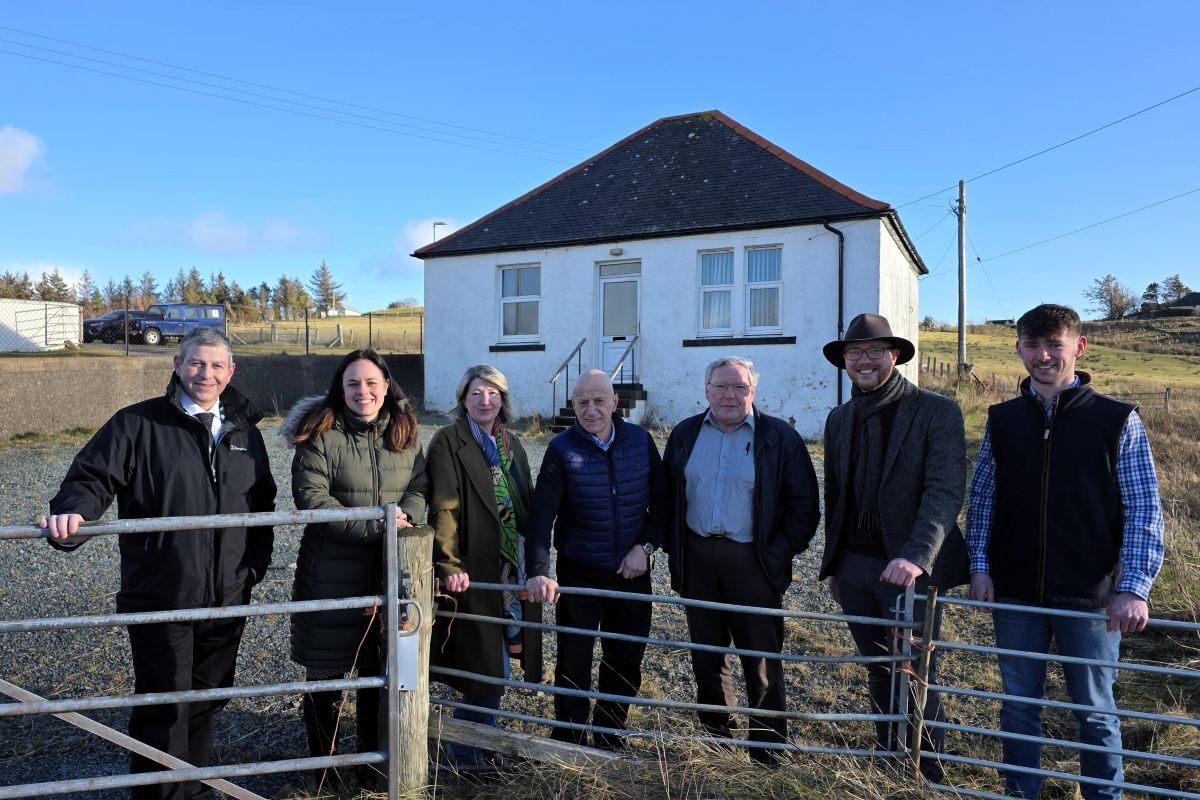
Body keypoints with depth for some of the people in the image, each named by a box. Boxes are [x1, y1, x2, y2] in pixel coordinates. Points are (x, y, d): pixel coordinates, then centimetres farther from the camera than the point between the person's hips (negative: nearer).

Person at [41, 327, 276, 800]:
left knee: (206, 704, 17)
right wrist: (73, 512, -31)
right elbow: (93, 477, -9)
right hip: (160, 596, -4)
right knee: (164, 708, 4)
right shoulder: (138, 424, -4)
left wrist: (256, 564, 7)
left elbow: (262, 503, 16)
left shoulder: (244, 431, 9)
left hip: (228, 598, 5)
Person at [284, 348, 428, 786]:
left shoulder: (405, 433, 7)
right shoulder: (322, 434, -8)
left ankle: (374, 758, 31)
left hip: (389, 571, 4)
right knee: (325, 670, 8)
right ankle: (323, 762, 29)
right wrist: (373, 526, -20)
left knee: (381, 669, 12)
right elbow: (310, 496, -15)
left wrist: (404, 515, -13)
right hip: (330, 573, -3)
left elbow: (420, 486, 9)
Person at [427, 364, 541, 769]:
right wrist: (449, 565, -24)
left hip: (512, 569, 6)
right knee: (486, 665, -1)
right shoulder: (449, 441, -7)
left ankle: (481, 743, 29)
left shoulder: (511, 444, 14)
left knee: (495, 663, 13)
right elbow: (443, 508, -15)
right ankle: (467, 750, 19)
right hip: (474, 571, -6)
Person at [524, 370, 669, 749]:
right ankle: (569, 746, 24)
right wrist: (538, 572, -30)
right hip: (578, 574, -3)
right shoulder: (562, 449, -11)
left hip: (632, 572, 3)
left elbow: (662, 500, 4)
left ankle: (609, 742, 33)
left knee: (626, 661, 14)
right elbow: (541, 515, -19)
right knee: (573, 664, 5)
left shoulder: (640, 440, -3)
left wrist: (646, 546, -8)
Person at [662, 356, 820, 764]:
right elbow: (667, 497, 12)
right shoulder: (685, 434, 7)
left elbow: (804, 507, -2)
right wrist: (672, 547, 4)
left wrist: (778, 554, -9)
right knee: (706, 656, 14)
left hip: (752, 562, -3)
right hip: (697, 559, 4)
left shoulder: (780, 438, -3)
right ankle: (716, 741, 30)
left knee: (762, 662, 4)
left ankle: (768, 755, 19)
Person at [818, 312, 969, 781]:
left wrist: (915, 557, -28)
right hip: (852, 567, 5)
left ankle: (928, 778, 20)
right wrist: (834, 566, 13)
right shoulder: (839, 419, 10)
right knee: (879, 674, 15)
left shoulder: (937, 412, -7)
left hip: (907, 568, -5)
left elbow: (946, 492, -16)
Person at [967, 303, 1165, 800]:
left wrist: (1135, 587, -14)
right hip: (1015, 593, 2)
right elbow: (982, 499, 6)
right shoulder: (1002, 420, 4)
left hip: (1090, 596, -2)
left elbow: (1144, 510, -6)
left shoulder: (1117, 421, -4)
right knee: (1019, 706, 14)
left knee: (1095, 711, 13)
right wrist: (979, 565, -2)